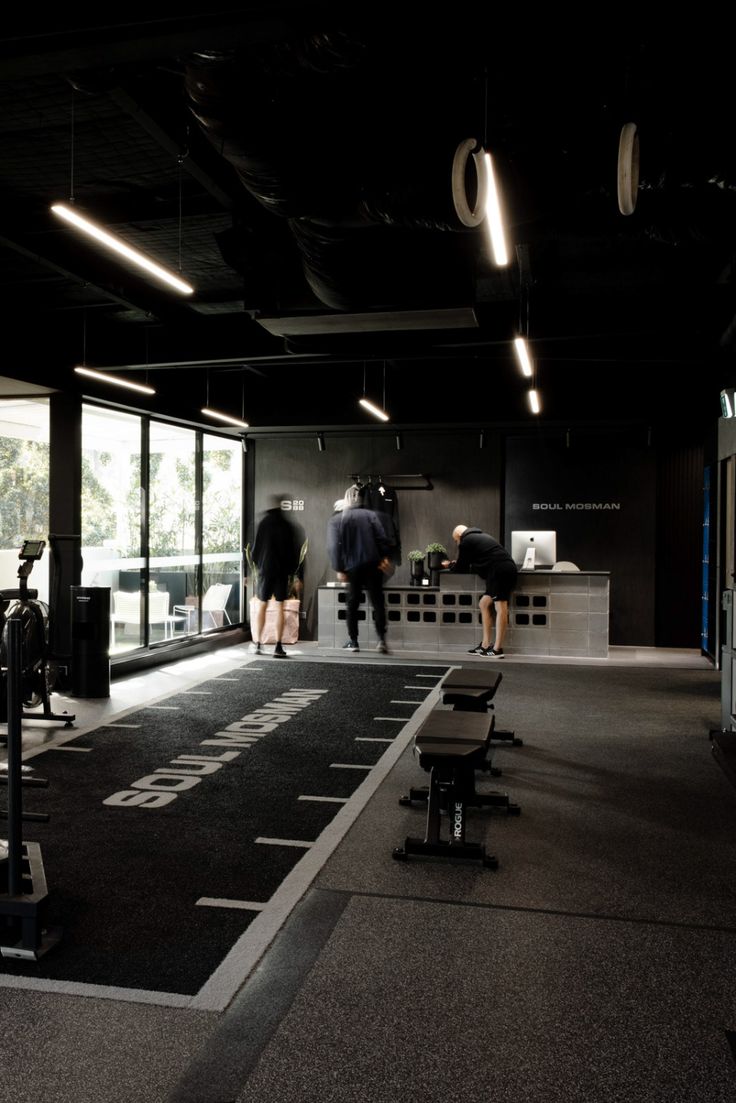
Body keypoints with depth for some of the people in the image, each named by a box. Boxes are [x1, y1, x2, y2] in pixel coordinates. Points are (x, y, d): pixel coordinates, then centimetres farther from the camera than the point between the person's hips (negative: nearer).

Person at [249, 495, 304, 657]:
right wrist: (292, 571, 13)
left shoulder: (264, 523, -4)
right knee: (280, 607, 3)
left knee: (260, 606, 9)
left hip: (265, 570, -1)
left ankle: (256, 643, 11)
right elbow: (295, 551, 3)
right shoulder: (289, 526, 0)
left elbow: (256, 548, -1)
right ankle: (278, 646, 0)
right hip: (283, 571, 1)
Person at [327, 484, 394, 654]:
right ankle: (381, 639, -6)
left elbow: (333, 546, -4)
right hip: (373, 564, 0)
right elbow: (382, 537, -6)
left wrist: (339, 569, -2)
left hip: (352, 567, 0)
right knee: (377, 602, 3)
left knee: (352, 603, 12)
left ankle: (353, 641, 14)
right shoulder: (371, 514, 4)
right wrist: (384, 556, -2)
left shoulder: (336, 520, 3)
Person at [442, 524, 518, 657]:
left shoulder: (465, 542, 3)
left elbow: (462, 568, 10)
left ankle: (498, 649, -16)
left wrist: (450, 565, 30)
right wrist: (455, 564, 39)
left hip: (499, 571, -9)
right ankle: (485, 645, 13)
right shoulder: (481, 536, 31)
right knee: (484, 604, 15)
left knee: (500, 607, -13)